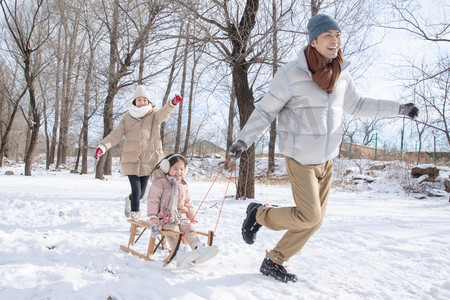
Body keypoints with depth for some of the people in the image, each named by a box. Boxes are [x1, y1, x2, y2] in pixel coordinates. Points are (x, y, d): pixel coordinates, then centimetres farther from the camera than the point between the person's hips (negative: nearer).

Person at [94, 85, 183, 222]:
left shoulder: (154, 115, 3)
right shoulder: (127, 117, 7)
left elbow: (164, 113, -19)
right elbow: (116, 134, 0)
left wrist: (172, 103, -41)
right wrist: (103, 146, -16)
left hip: (149, 159, 0)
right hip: (131, 159, 0)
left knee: (141, 192, 10)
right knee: (136, 189, -9)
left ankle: (130, 200, 44)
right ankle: (135, 218, 6)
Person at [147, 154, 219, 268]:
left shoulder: (184, 186, 20)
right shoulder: (160, 182, 1)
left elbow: (188, 204, 26)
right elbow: (153, 201, -5)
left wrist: (193, 219, 16)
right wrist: (153, 219, -14)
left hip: (181, 216, 5)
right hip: (165, 217, -5)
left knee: (190, 229, -19)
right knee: (173, 231, -29)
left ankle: (199, 250, -34)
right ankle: (179, 254, -48)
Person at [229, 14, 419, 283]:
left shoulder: (342, 75, 3)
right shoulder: (290, 75, -15)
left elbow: (357, 105, 17)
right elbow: (265, 112, -10)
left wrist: (399, 108, 15)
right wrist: (243, 140, -21)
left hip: (326, 159, 7)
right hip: (300, 158, -7)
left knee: (316, 219, 8)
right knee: (309, 216, -9)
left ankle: (274, 262, 24)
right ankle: (259, 214, 16)